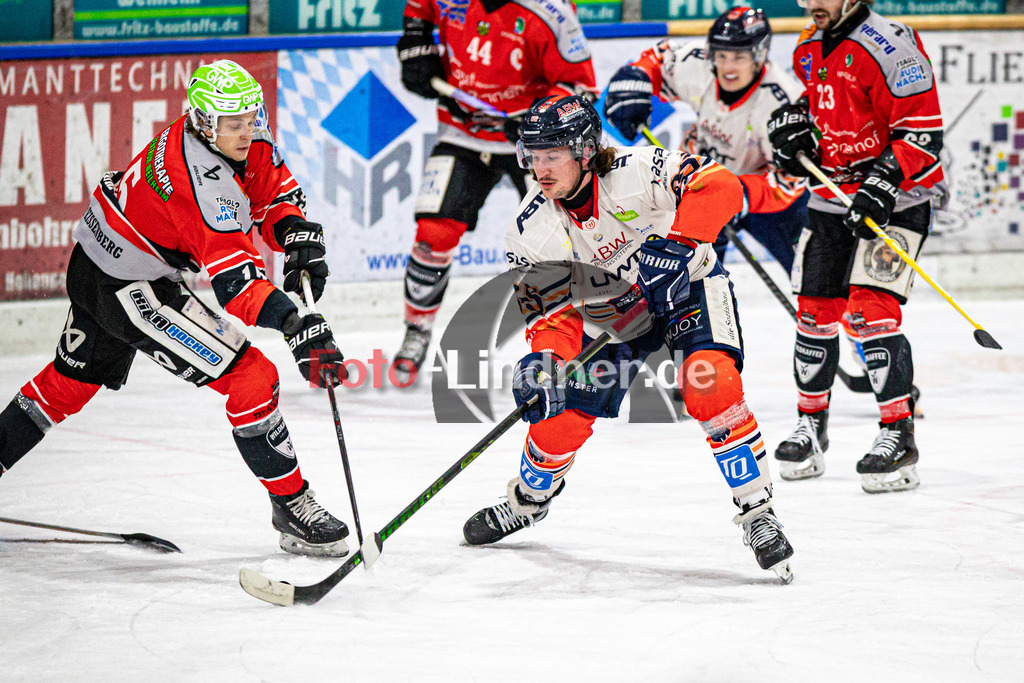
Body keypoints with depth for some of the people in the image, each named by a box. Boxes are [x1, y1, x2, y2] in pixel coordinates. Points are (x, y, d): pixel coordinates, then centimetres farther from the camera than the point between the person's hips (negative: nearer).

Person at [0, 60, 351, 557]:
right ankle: (291, 507, -5)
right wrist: (297, 326, -53)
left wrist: (299, 237, -13)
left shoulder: (246, 136, -8)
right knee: (250, 377, -14)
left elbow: (274, 193, 7)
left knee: (72, 379, 28)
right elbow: (232, 278, -41)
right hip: (121, 286, -10)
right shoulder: (202, 179, -34)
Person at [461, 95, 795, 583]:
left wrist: (675, 244, -49)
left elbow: (719, 187, -37)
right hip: (610, 316, 4)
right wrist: (543, 359, -36)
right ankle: (529, 500, 31)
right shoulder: (531, 230, -16)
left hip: (685, 287, -4)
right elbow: (554, 310, -15)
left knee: (711, 386, -30)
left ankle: (757, 512, -21)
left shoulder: (635, 173, -29)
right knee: (559, 418, -3)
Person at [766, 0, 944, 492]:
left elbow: (922, 129, -20)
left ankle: (898, 435, -14)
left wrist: (885, 183, -28)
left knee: (870, 309, -18)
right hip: (832, 197, 8)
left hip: (896, 198, -8)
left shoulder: (889, 45, -18)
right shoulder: (808, 50, 8)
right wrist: (794, 122, 4)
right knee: (815, 310, 9)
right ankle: (810, 425, 25)